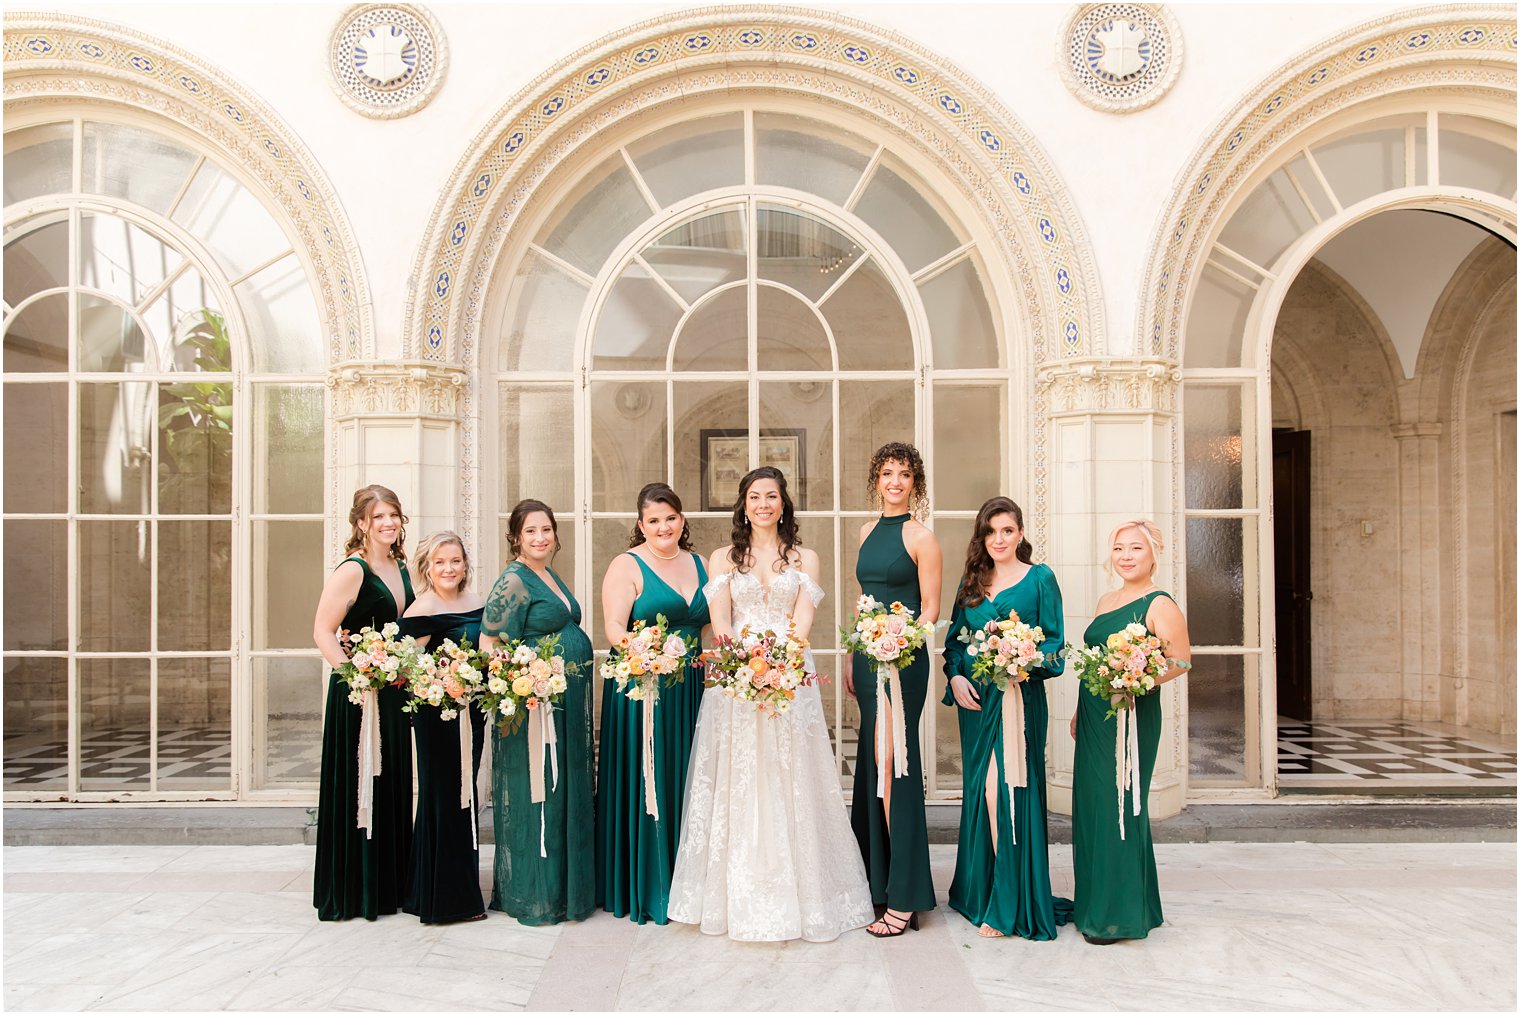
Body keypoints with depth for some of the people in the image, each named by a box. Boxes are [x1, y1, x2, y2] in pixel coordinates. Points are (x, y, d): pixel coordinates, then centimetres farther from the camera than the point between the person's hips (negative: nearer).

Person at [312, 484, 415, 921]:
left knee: (393, 784, 13)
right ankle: (353, 891, 11)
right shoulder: (352, 570, -11)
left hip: (396, 690, 7)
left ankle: (389, 885, 24)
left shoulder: (400, 568, 11)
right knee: (358, 789, -1)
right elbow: (323, 632, -15)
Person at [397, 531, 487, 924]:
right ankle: (444, 896, 13)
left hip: (471, 713, 7)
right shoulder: (422, 610, -13)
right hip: (437, 714, -7)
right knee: (443, 797, 1)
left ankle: (463, 888, 28)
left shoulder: (477, 602, 8)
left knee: (465, 795, 15)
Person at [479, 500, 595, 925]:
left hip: (569, 704, 9)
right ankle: (534, 896, 10)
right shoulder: (514, 581, -11)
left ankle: (565, 886, 27)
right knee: (535, 797, -1)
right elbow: (488, 643, -15)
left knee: (565, 792, 15)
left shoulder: (551, 577, 15)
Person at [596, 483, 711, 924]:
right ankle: (641, 887, 11)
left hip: (689, 690, 5)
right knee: (643, 783, -2)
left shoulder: (698, 564, 15)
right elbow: (614, 627, -11)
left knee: (684, 782, 8)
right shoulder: (627, 566, -1)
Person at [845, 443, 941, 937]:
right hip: (868, 655, 7)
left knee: (891, 763, -7)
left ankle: (904, 897, 1)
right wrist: (851, 657, 15)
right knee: (873, 762, 13)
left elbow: (930, 608, -7)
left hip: (903, 659, -7)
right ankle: (877, 877, 26)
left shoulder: (920, 536, -6)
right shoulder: (868, 530, 14)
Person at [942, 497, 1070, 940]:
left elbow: (1055, 641, -1)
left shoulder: (1040, 578, 1)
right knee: (978, 791, 10)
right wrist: (955, 677, -2)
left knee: (1009, 791, -8)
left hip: (1020, 699, -5)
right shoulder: (971, 581, 13)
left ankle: (1009, 904, 1)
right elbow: (954, 638, 14)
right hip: (975, 699, 5)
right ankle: (979, 891, 23)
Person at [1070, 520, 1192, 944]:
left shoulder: (1160, 605, -9)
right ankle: (1095, 905, 24)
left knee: (1118, 808, -3)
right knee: (1090, 808, 11)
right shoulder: (1105, 602, 15)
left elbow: (1181, 660, -16)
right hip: (1094, 718, 8)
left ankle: (1120, 914, 9)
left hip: (1133, 718, -8)